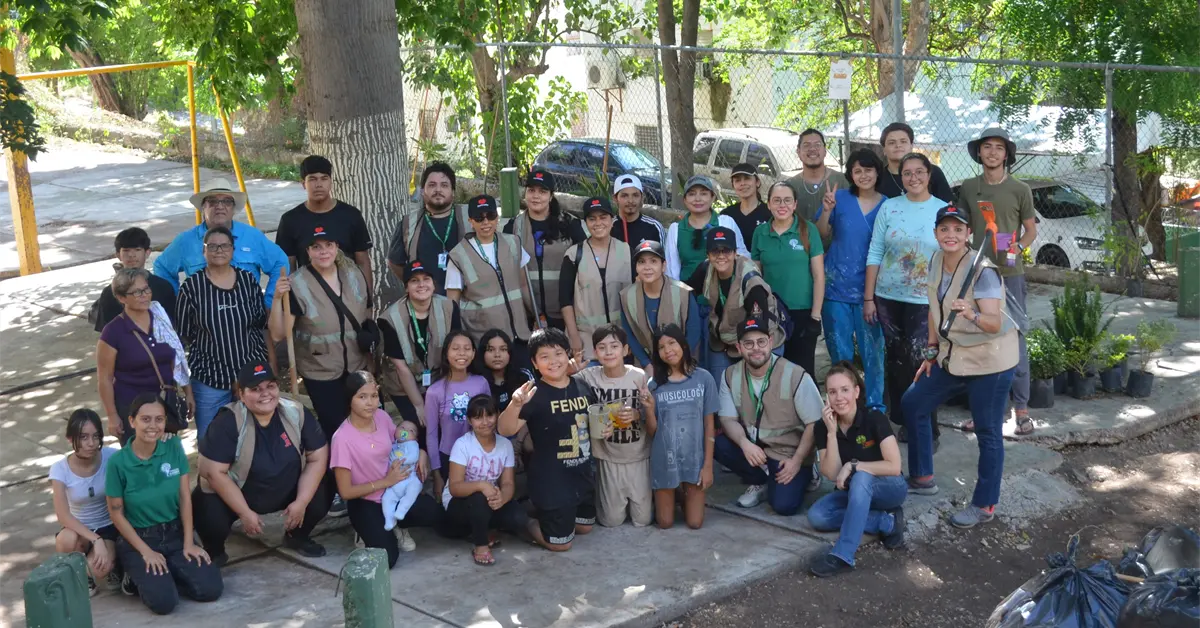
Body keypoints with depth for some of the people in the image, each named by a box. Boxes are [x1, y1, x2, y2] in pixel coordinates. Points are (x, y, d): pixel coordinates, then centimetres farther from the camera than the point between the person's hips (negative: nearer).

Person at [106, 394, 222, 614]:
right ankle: (139, 576, 8)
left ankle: (157, 576, 9)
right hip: (137, 539, -4)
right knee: (164, 601, -23)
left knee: (211, 588, -13)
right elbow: (116, 514, -8)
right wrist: (145, 551, -13)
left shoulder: (174, 448, -7)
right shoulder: (118, 462, -15)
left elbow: (185, 498, -2)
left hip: (174, 533, 4)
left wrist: (188, 543, -6)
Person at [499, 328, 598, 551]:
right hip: (550, 479, -7)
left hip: (583, 474, 7)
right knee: (560, 543, 4)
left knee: (585, 527, 24)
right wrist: (515, 404, -47)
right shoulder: (535, 394, -20)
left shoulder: (582, 386, -2)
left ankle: (539, 511, 43)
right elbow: (505, 430, -30)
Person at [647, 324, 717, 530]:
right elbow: (651, 432, -1)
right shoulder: (655, 385, -4)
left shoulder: (703, 378, -8)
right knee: (665, 523, 9)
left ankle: (685, 495, 33)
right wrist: (649, 409, -20)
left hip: (694, 459, -1)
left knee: (694, 523, 4)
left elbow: (709, 425, -4)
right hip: (664, 460, 1)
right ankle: (675, 495, 39)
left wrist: (708, 465, -6)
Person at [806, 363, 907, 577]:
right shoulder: (823, 427, -9)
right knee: (816, 515, -21)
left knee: (861, 478, -37)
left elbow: (894, 467, -23)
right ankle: (887, 522, -16)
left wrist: (852, 466, -25)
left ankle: (843, 556, -42)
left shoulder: (874, 419, -20)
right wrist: (831, 432, -26)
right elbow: (832, 474, -17)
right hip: (855, 493, 5)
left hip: (889, 489, -5)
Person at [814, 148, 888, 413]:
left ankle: (875, 406, 8)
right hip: (837, 287, 0)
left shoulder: (887, 205, 2)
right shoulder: (840, 198, 1)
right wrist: (827, 211, -15)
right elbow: (821, 236, 2)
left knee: (873, 349, -3)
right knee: (840, 352, 7)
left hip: (869, 289, 0)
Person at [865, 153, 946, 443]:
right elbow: (874, 253, 3)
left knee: (919, 362, -8)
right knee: (896, 361, 9)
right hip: (888, 297, 2)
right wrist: (868, 297, 0)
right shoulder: (889, 207, 3)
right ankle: (904, 421, 23)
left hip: (926, 300, -2)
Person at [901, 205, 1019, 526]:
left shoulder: (982, 271, -22)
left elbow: (995, 323, -30)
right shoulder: (936, 261, 0)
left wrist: (972, 314, -50)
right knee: (913, 403, 15)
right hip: (953, 355, 8)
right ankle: (922, 478, 30)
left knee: (988, 433, -2)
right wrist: (932, 352, 13)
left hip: (990, 361, -8)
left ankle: (984, 506, 11)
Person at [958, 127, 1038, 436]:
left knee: (1014, 339, -2)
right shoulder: (968, 188, 8)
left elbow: (1031, 229, 6)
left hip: (1010, 274, -3)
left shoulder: (1020, 189, 0)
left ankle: (1021, 408, 3)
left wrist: (1017, 248, -11)